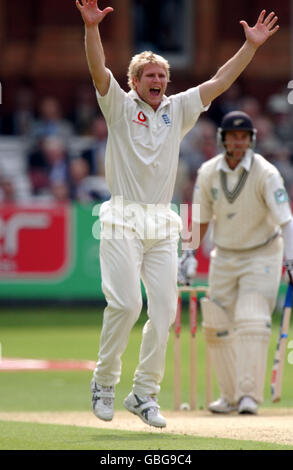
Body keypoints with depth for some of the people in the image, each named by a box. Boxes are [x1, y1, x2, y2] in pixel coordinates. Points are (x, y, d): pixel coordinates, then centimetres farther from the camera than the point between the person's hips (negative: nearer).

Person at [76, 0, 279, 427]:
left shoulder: (178, 110, 14)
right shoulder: (120, 106, 3)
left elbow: (220, 82, 11)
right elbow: (98, 71, -13)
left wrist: (252, 45, 2)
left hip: (163, 225, 5)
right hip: (123, 222, -5)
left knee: (164, 309, -1)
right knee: (125, 303, -15)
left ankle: (144, 393, 8)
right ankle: (104, 382, 2)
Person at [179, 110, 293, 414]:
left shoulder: (266, 173, -18)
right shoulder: (208, 173, -5)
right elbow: (201, 218, 7)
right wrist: (189, 254, 1)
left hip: (261, 255, -5)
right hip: (223, 256, 5)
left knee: (252, 322, -18)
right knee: (217, 328, 5)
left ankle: (249, 394, -17)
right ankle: (230, 396, 18)